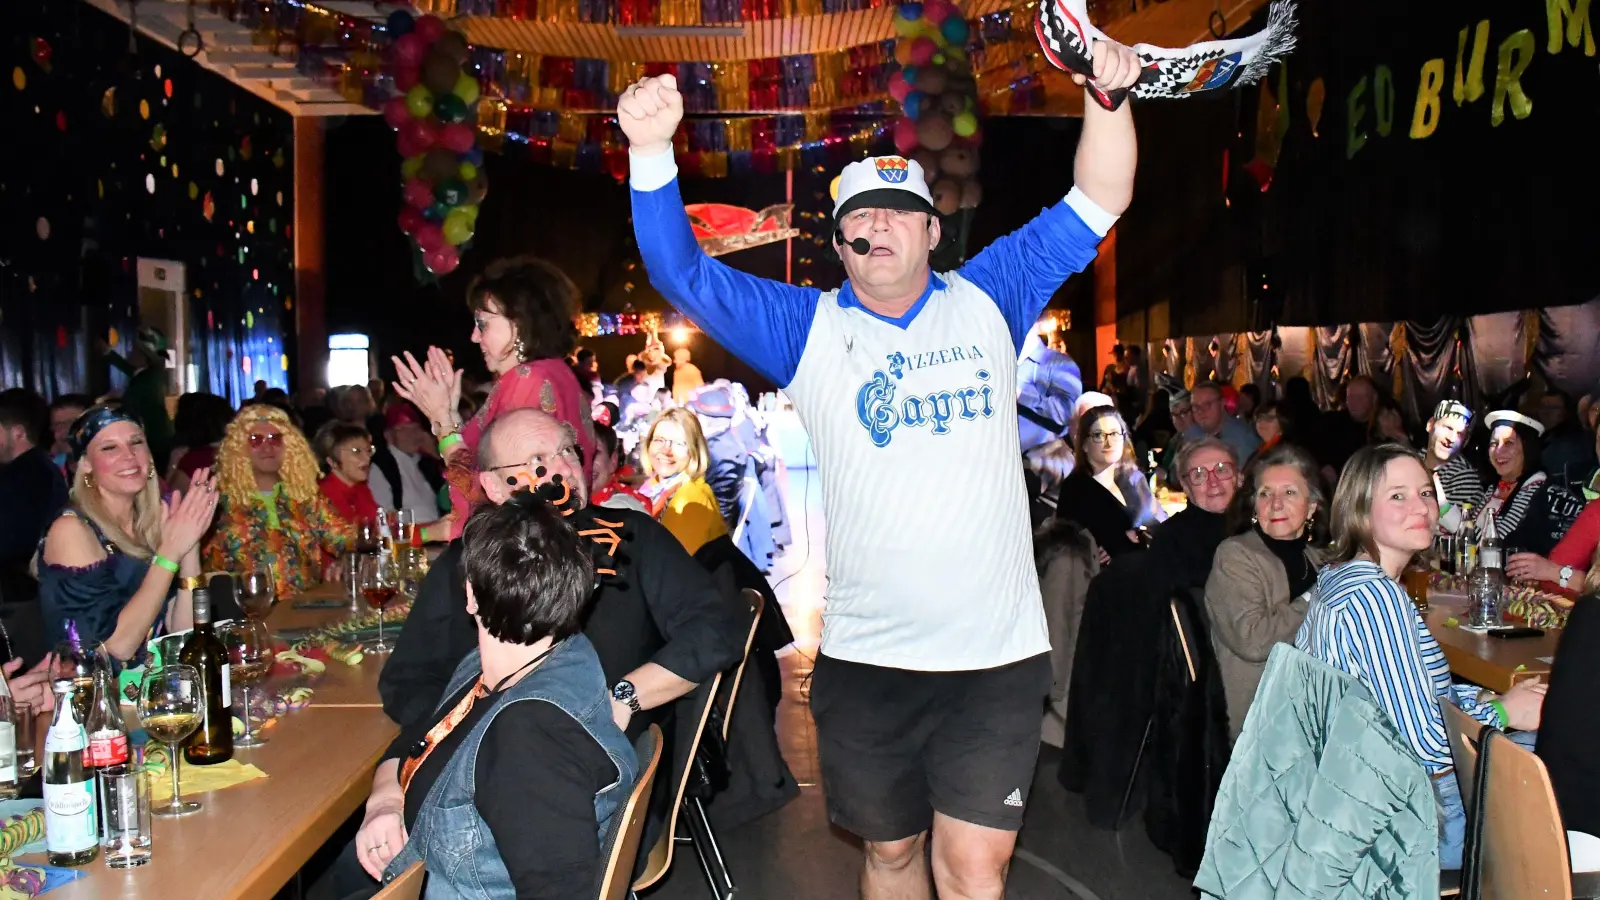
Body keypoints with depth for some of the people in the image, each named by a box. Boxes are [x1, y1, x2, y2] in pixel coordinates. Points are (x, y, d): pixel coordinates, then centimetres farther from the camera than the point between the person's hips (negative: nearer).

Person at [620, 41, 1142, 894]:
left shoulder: (988, 298, 6)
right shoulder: (808, 328, 4)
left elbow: (1094, 205, 5)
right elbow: (684, 274, -4)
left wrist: (1107, 97, -12)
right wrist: (652, 151, -18)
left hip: (998, 652, 0)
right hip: (864, 658, 1)